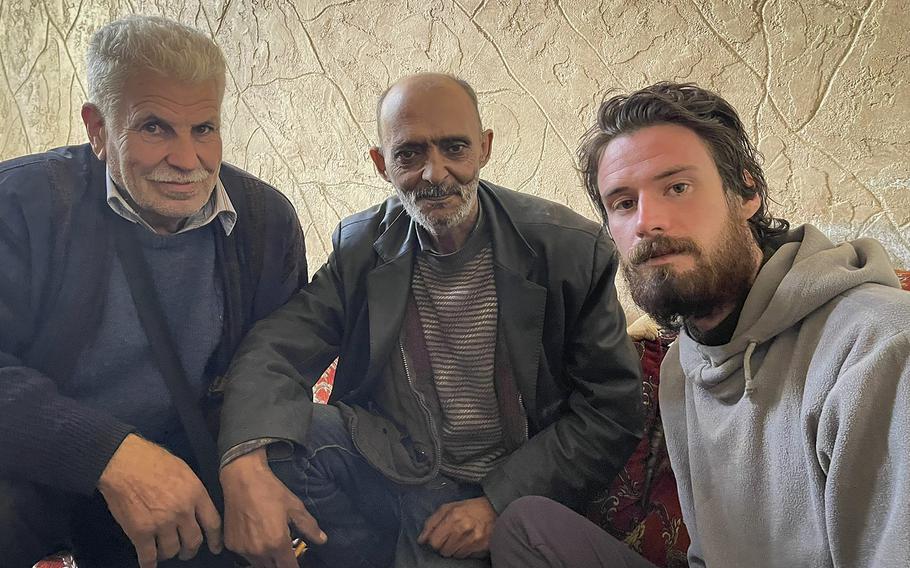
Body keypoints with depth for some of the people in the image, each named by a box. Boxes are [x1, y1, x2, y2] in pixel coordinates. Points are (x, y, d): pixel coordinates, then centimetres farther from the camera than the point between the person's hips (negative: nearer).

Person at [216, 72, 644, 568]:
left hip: (496, 487, -2)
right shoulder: (360, 244, -2)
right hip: (379, 459, 3)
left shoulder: (571, 248, -12)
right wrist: (245, 464, -33)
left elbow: (612, 411, -9)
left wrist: (498, 503, -16)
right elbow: (277, 348, -12)